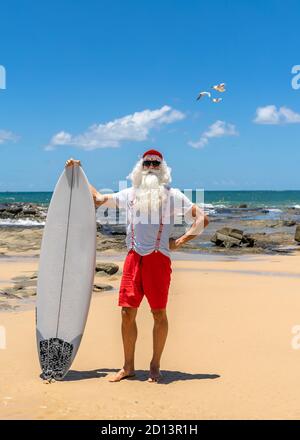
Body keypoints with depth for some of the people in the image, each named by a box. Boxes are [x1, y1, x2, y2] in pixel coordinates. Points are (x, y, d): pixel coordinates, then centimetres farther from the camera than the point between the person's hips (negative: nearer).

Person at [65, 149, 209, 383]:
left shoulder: (173, 195, 6)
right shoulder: (129, 194, 16)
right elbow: (98, 198, 26)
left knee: (159, 313, 1)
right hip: (134, 258, 3)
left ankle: (155, 366, 14)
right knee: (127, 312, 1)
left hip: (159, 258, -3)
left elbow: (202, 218, 3)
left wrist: (179, 242, -3)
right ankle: (128, 366, 14)